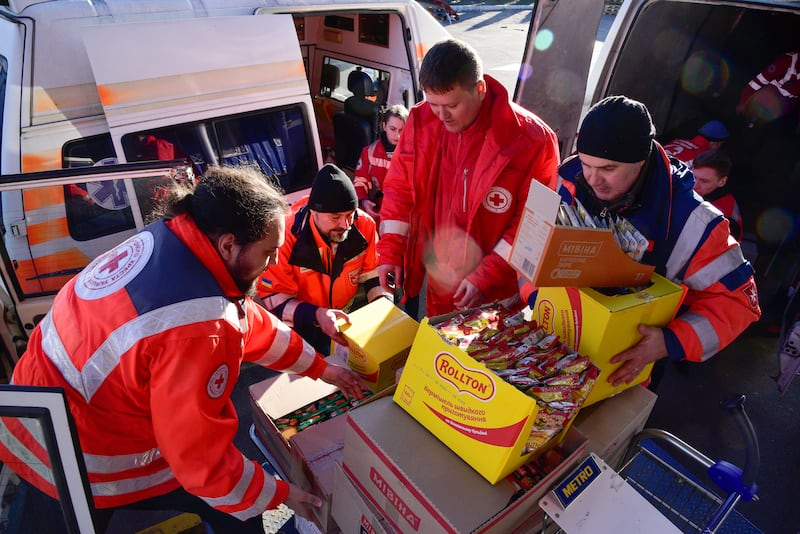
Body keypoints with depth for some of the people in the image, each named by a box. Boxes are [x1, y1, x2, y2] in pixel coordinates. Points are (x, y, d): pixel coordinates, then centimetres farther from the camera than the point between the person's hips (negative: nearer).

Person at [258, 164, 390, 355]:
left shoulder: (364, 225, -18)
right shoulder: (287, 235, -28)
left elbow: (373, 275, -3)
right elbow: (275, 299, -25)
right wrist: (316, 315, -40)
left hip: (344, 319, 3)